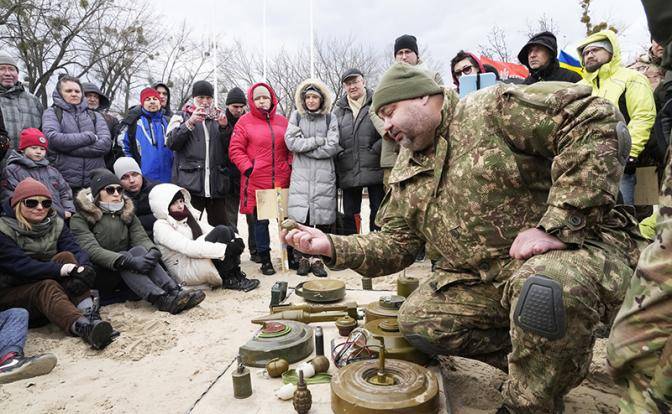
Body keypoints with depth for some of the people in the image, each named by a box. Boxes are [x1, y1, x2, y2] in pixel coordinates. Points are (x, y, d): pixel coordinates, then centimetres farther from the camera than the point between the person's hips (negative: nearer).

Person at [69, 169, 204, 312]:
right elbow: (92, 250, -20)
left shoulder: (127, 213, 13)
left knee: (140, 250, -27)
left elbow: (141, 237, -4)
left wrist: (153, 251, -29)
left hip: (125, 275, 4)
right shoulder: (80, 219, -3)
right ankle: (163, 300, -51)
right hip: (100, 277, -4)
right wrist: (128, 261, -36)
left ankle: (175, 292, -43)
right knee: (125, 256, -32)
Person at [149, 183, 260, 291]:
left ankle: (236, 275, -15)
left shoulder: (189, 217, 16)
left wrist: (236, 239, -16)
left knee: (230, 230, -6)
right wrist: (224, 249, -30)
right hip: (186, 272, -8)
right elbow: (188, 247, -23)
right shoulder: (161, 226, -9)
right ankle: (229, 280, -18)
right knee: (221, 231, -21)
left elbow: (210, 230, 4)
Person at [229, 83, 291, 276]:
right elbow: (235, 150, -2)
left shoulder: (282, 121, 11)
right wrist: (248, 168, -11)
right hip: (256, 181, -2)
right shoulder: (245, 121, 2)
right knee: (260, 221, 5)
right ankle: (265, 260, 16)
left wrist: (290, 166, 5)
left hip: (282, 181, 3)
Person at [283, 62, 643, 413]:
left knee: (543, 284, -38)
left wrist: (557, 225, -26)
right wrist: (334, 246, -8)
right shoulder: (405, 176, 10)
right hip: (484, 278, 7)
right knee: (418, 320, -6)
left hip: (576, 247, -6)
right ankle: (546, 359, 8)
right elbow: (395, 243, 8)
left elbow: (597, 120, -22)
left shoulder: (494, 109, -12)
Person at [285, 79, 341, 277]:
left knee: (323, 217, -3)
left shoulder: (330, 118, 8)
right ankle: (303, 258, 9)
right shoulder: (296, 116, 11)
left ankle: (317, 259, 9)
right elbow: (291, 141, -3)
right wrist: (318, 140, -6)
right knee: (300, 217, -4)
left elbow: (332, 147, -5)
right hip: (301, 174, 1)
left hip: (324, 174, 0)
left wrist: (304, 147, -5)